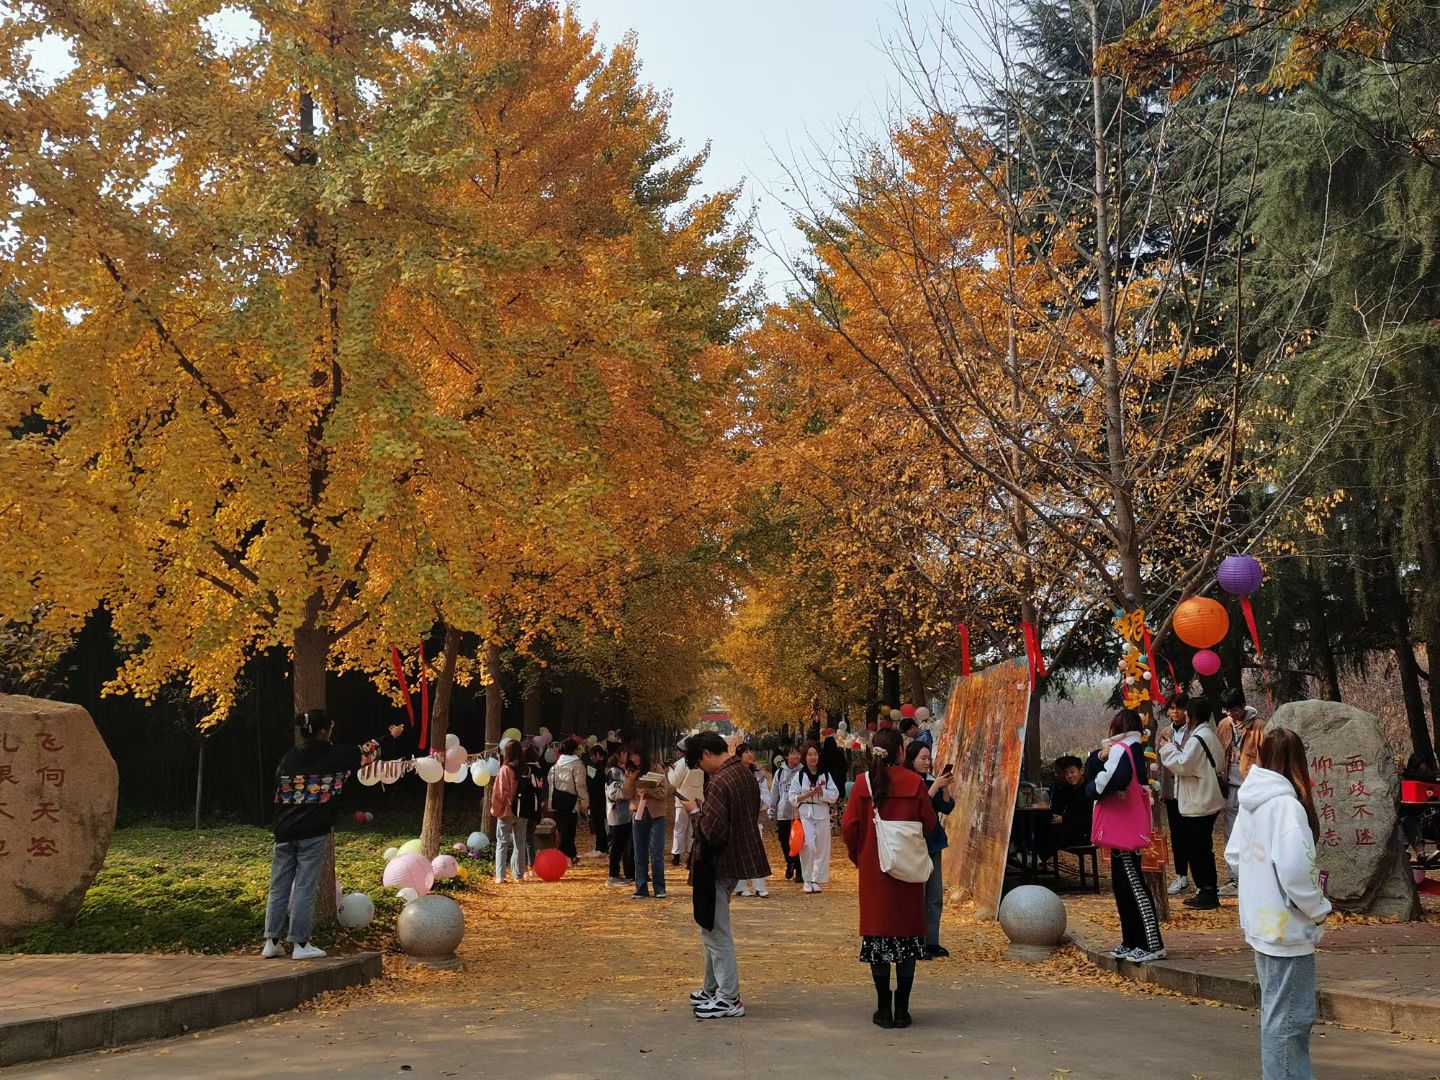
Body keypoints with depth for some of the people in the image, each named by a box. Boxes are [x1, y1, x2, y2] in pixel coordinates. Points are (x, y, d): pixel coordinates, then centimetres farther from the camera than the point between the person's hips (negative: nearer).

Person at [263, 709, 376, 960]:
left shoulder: (289, 757, 5)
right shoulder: (335, 756, -3)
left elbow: (278, 795, 9)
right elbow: (367, 754, 11)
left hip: (285, 832, 4)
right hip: (313, 834, -4)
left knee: (278, 887, 9)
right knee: (305, 888, 0)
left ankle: (272, 942, 13)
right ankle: (300, 944, 4)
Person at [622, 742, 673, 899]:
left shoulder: (656, 770, -6)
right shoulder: (630, 772, 8)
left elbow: (663, 792, -11)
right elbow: (626, 794, 1)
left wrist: (646, 791, -19)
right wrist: (630, 780, -14)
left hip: (656, 815, -4)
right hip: (638, 815, 5)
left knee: (656, 855, -4)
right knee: (640, 855, 9)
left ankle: (659, 889, 6)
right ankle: (641, 889, 15)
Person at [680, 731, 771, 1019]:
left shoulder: (719, 782, -23)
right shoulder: (744, 774, 8)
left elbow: (711, 831, -26)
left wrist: (695, 812, -9)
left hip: (718, 864, -10)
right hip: (737, 857, 10)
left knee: (717, 932, 0)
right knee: (712, 928, 20)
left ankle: (729, 999, 7)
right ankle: (713, 989, 30)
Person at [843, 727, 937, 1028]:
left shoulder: (863, 782, -6)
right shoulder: (914, 783, -6)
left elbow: (850, 827, -5)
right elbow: (929, 824, -1)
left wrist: (859, 857, 11)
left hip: (873, 868, 0)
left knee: (878, 934, 7)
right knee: (907, 932, 8)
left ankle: (884, 1009, 8)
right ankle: (902, 1009, 9)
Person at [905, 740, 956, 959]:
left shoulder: (930, 781, 8)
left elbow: (947, 808, 6)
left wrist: (946, 788, -9)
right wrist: (935, 786, -20)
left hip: (933, 843, 7)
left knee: (935, 897, 11)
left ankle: (931, 942, 19)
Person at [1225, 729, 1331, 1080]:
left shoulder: (1249, 803, 5)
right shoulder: (1286, 804, -20)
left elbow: (1233, 857, 12)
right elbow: (1294, 869, -26)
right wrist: (1318, 909, -11)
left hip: (1259, 924, 8)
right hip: (1287, 928, -8)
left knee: (1275, 1011, 21)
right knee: (1288, 1017, 1)